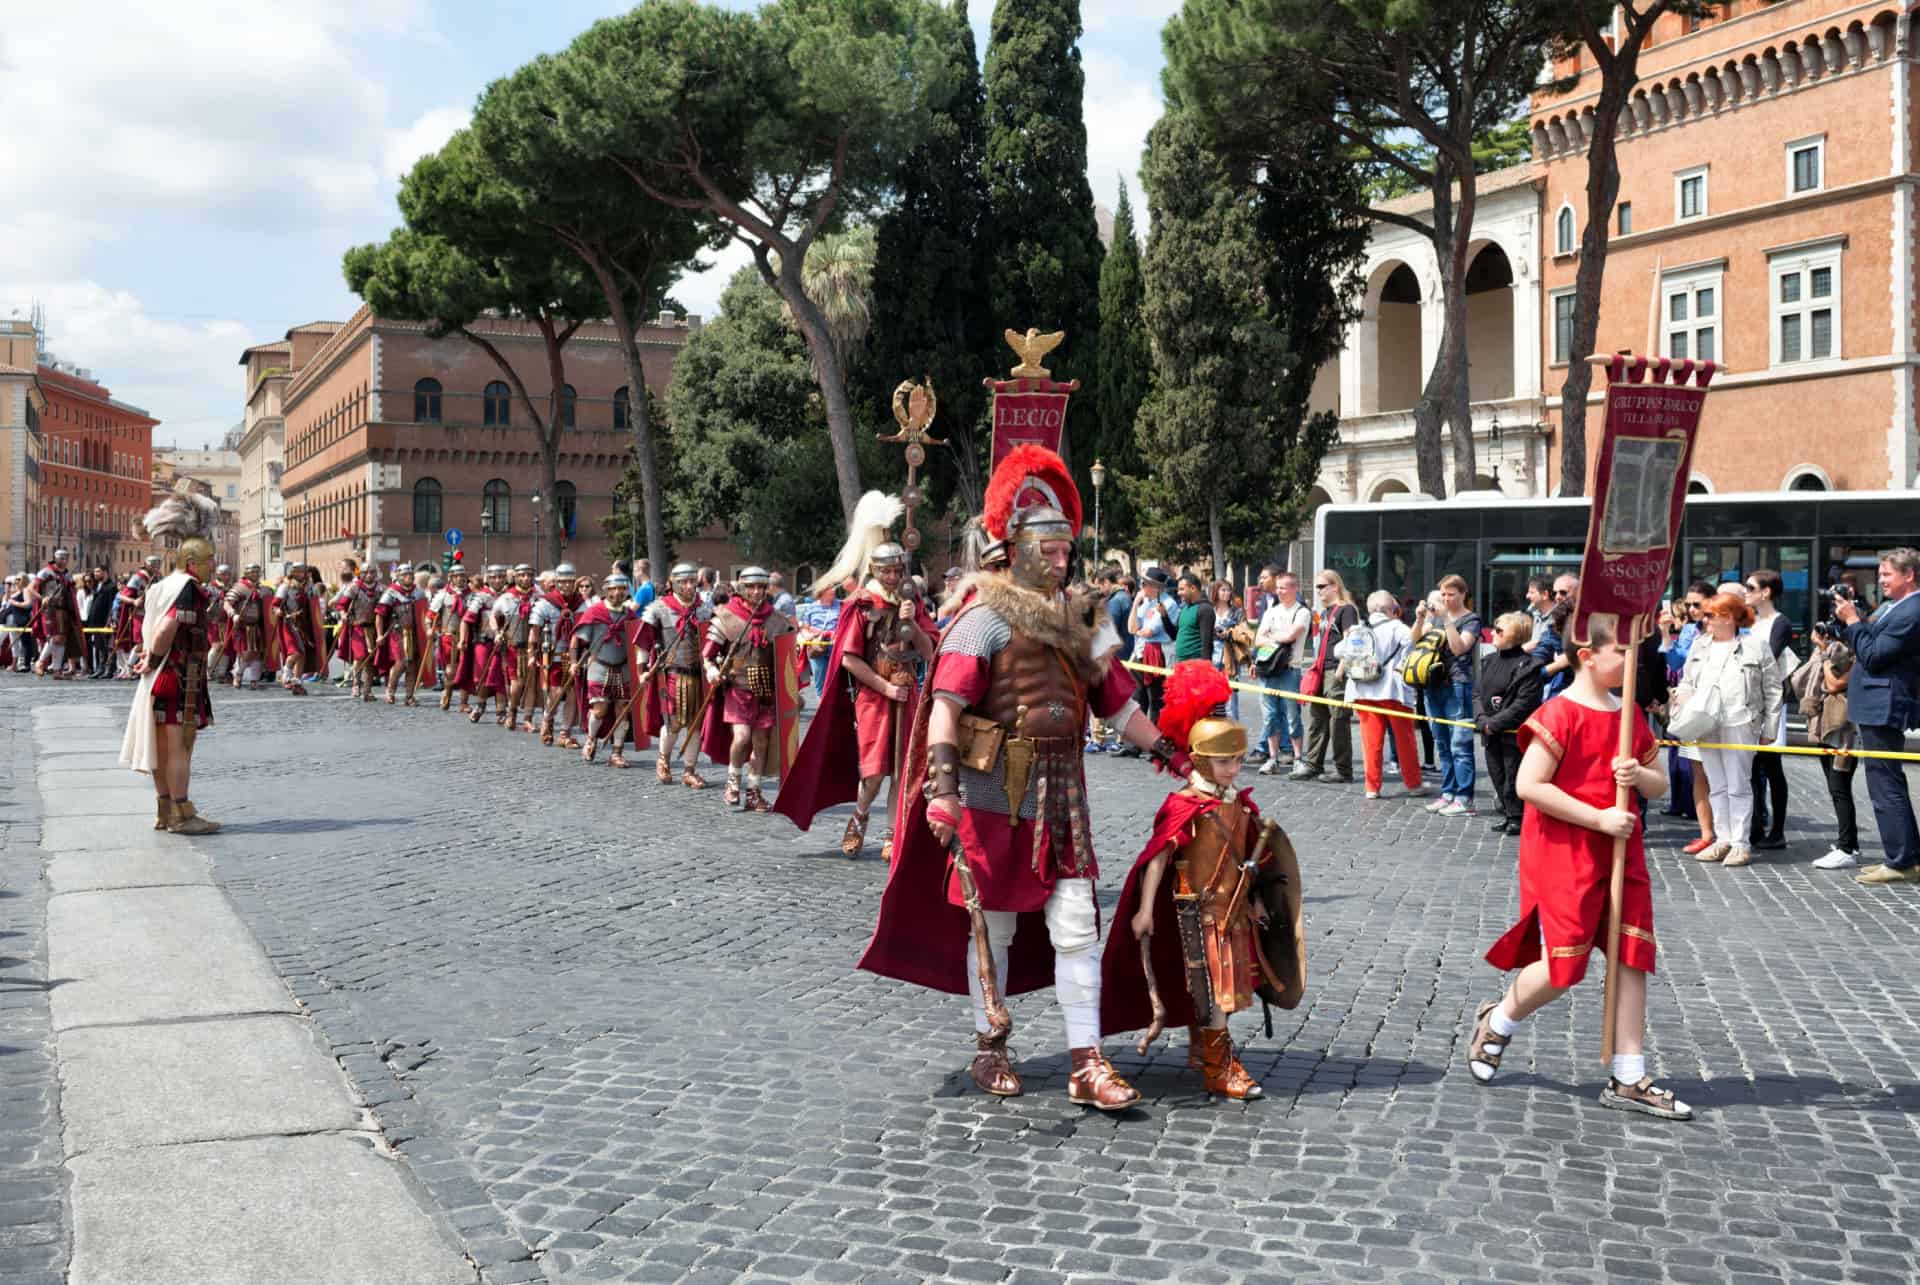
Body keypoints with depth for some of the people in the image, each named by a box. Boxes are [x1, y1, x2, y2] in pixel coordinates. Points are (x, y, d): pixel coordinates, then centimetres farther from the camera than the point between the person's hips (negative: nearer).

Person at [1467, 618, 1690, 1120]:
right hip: (1563, 856, -7)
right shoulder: (1560, 713, -13)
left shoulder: (1630, 715, 11)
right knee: (1564, 966, -4)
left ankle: (1628, 1079, 8)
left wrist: (1639, 775, -7)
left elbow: (1659, 784, 18)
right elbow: (1530, 785, -20)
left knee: (1632, 959, 2)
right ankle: (1497, 1022, 25)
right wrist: (1599, 819, -20)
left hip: (1620, 853, 7)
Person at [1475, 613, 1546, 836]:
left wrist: (1495, 723, -18)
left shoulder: (1527, 666, -13)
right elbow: (1477, 692, 8)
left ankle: (1517, 817, 12)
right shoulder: (1491, 661, 10)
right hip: (1491, 733, 7)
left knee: (1514, 777, 0)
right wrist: (1482, 719, -8)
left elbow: (1524, 704, -18)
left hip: (1514, 733, -7)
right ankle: (1506, 812, 28)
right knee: (1496, 775, 15)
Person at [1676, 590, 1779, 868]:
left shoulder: (1755, 646, -2)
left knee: (1738, 786, -1)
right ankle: (1723, 839, 17)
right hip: (1705, 726, 5)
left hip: (1739, 727, -5)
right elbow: (1686, 681, 22)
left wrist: (1769, 728, -3)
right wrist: (1682, 695, -1)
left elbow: (1772, 691, 0)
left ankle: (1740, 843, 5)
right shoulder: (1700, 645, 14)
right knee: (1716, 786, 10)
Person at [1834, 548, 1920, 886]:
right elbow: (1867, 641, 17)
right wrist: (1850, 615, 7)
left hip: (1883, 708, -11)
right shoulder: (1891, 605, 13)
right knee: (1889, 784, 17)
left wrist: (1852, 620, -13)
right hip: (1876, 707, 11)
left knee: (1885, 786, -5)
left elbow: (1872, 656, -20)